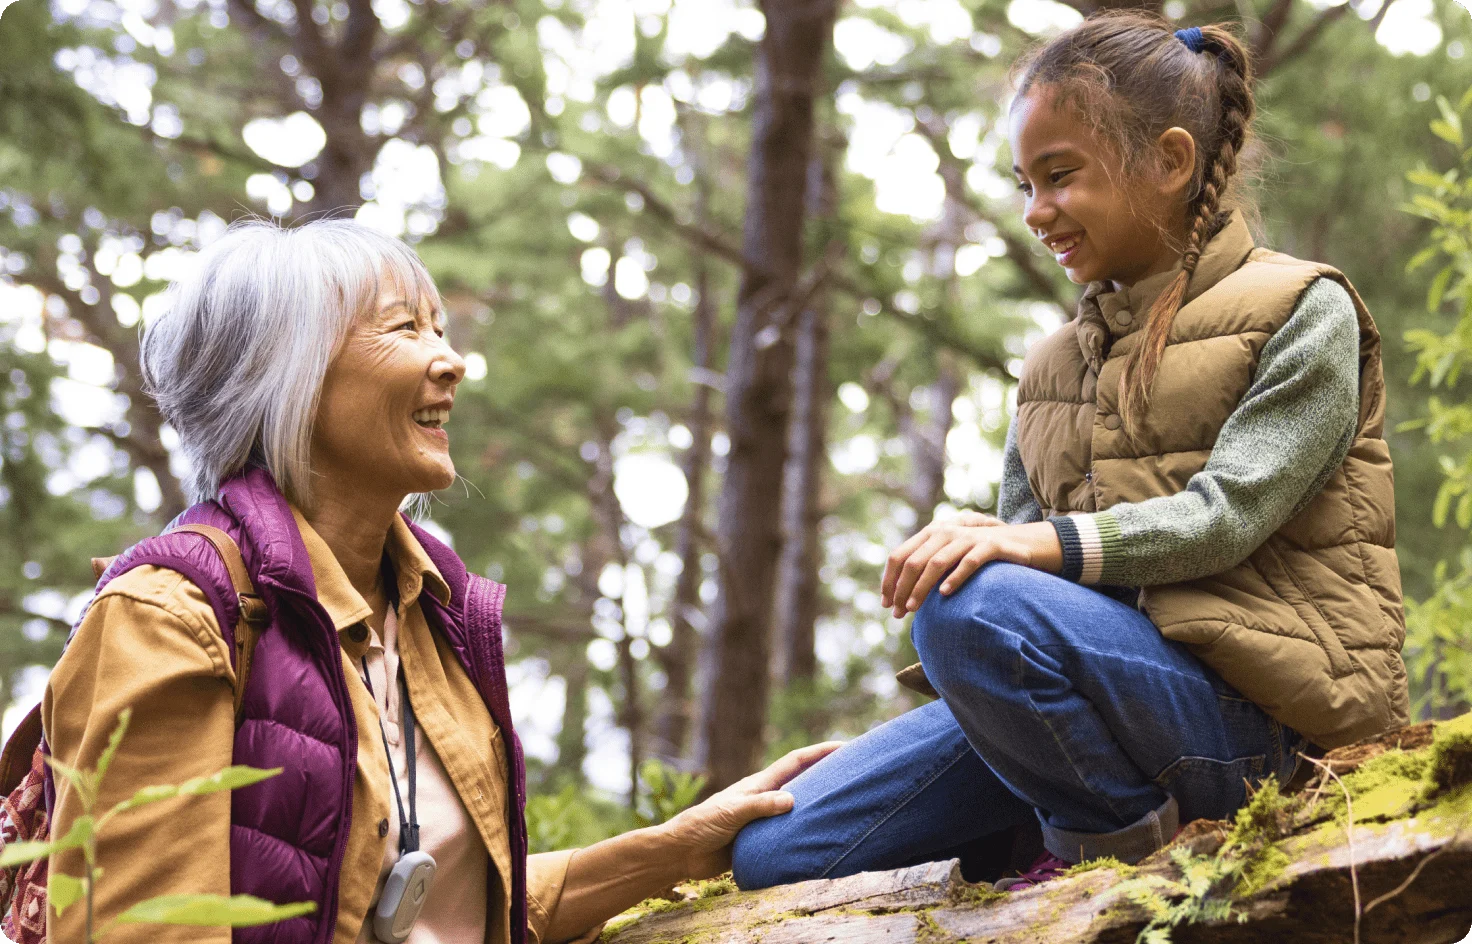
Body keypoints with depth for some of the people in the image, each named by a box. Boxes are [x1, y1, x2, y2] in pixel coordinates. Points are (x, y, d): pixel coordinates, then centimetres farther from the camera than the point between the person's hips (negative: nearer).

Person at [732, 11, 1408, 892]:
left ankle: (1129, 844, -12)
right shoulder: (1057, 364, 23)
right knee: (770, 853, -8)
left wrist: (1055, 542, -27)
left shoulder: (1303, 313, 3)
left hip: (1248, 708, -6)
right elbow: (1022, 534, 12)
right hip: (1097, 675, 6)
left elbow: (1228, 515, -12)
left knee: (979, 606, -36)